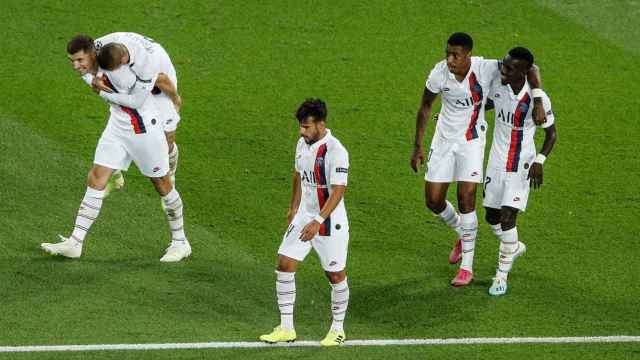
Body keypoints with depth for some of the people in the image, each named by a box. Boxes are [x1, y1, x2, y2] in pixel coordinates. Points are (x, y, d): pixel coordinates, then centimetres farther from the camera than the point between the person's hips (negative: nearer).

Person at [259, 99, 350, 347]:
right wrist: (294, 208, 26)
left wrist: (317, 222, -32)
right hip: (304, 216, 7)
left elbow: (338, 191, -26)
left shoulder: (336, 151, -22)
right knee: (284, 264, 0)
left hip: (330, 222, -7)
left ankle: (338, 329, 22)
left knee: (336, 275, 5)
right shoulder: (303, 143, 3)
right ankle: (286, 328, 8)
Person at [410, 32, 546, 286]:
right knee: (433, 201, 2)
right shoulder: (439, 73, -17)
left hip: (471, 141, -2)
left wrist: (538, 100, -27)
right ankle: (462, 233, 35)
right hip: (444, 139, 2)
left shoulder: (485, 69, -23)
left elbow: (529, 68, -14)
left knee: (466, 199, -8)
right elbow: (425, 107, 0)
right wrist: (418, 146, 2)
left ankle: (467, 267, 3)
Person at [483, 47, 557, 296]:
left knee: (507, 218, -12)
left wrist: (539, 161, -20)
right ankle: (515, 247, 44)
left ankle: (502, 274, 2)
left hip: (521, 165, -5)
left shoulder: (537, 98, -21)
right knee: (492, 217, 13)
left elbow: (551, 133, -7)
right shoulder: (497, 84, -9)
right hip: (496, 161, 5)